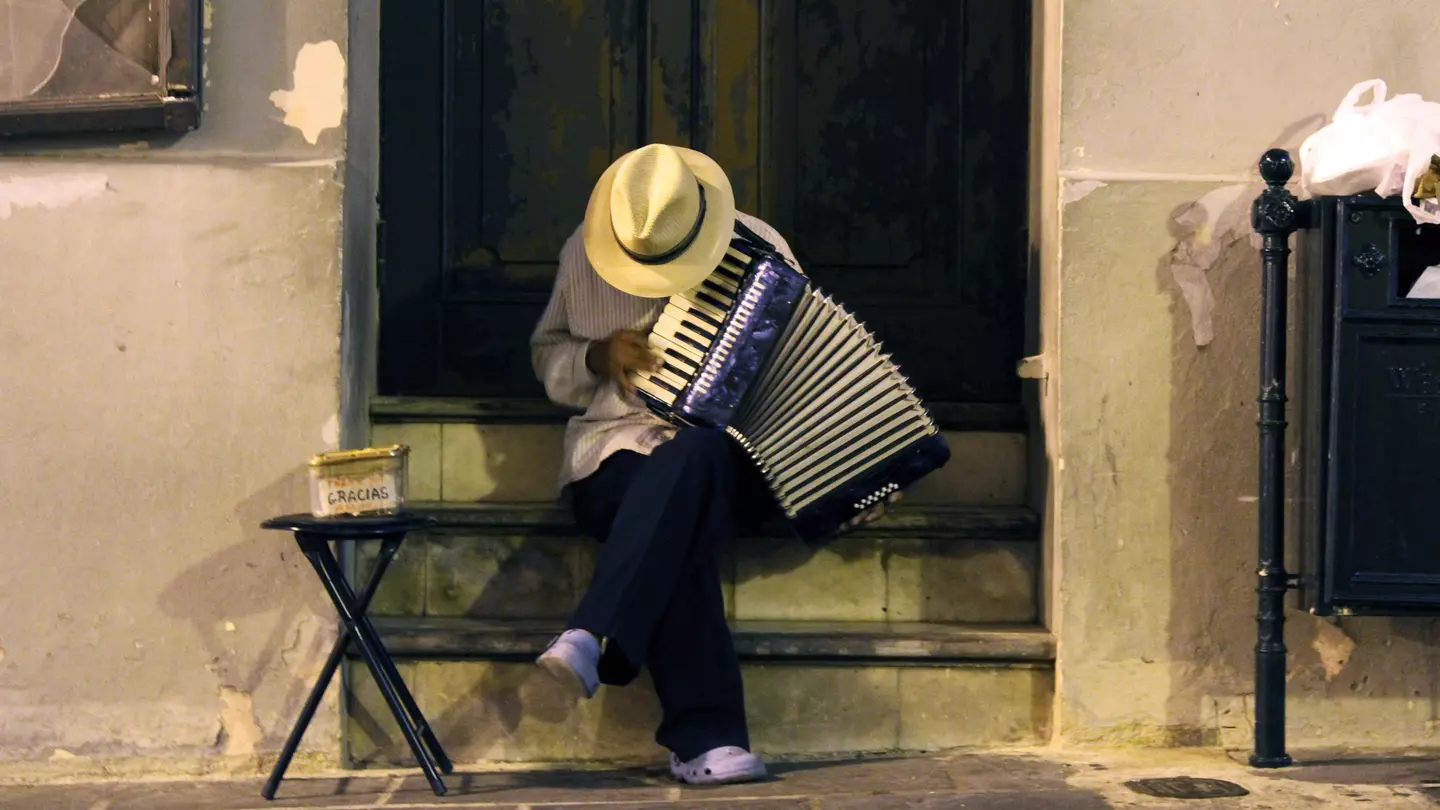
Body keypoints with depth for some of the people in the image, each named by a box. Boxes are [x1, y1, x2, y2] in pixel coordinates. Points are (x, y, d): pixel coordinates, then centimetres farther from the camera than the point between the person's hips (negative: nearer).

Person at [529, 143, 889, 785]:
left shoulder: (761, 250, 2)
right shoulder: (584, 253, 5)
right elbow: (547, 354, 18)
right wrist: (601, 355, -5)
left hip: (732, 464, 0)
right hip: (617, 454, 1)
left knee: (691, 455, -40)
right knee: (678, 532, -36)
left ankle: (594, 640, -48)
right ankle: (708, 739, -40)